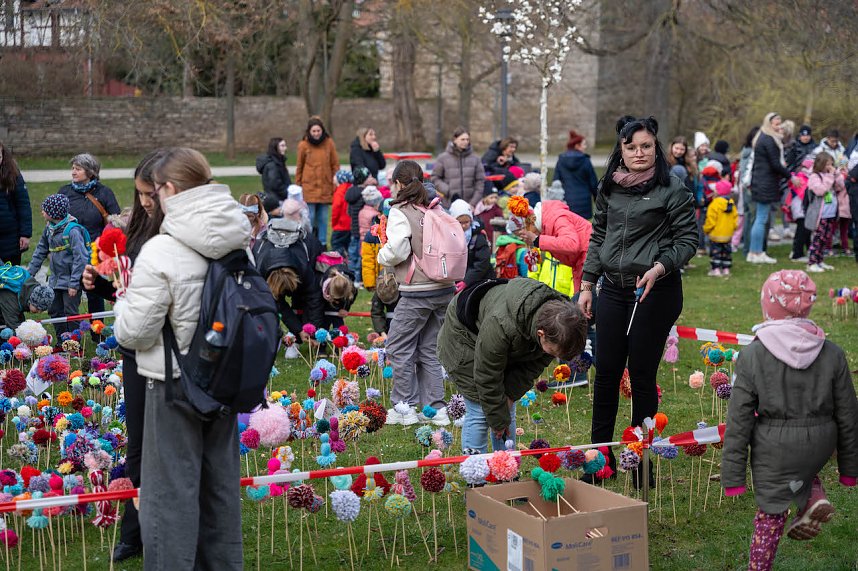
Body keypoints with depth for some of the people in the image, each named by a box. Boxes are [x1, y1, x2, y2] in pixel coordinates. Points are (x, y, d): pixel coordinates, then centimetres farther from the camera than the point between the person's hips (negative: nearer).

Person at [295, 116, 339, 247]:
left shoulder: (329, 143, 2)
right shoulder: (303, 145, -1)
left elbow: (335, 165, 7)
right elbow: (299, 167, 7)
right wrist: (298, 186, 8)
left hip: (325, 187, 1)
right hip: (309, 186, -1)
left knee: (323, 218, 7)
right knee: (310, 217, -1)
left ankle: (322, 244, 16)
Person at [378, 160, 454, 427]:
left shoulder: (400, 212, -7)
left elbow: (398, 249, -18)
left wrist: (382, 255, 2)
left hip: (417, 292, -7)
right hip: (445, 290, 7)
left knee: (399, 347, 6)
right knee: (429, 350, 15)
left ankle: (404, 407, 7)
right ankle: (436, 409, 15)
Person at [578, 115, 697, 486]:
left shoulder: (672, 190, -7)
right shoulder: (609, 188, 9)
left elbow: (687, 240, -5)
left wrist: (659, 268, -20)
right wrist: (587, 286, 13)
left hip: (655, 292, -5)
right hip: (614, 289, 5)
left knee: (641, 375, 1)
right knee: (606, 372, 7)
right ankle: (600, 454, 19)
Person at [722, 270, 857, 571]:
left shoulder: (752, 356, -13)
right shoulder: (832, 354, -6)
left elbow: (739, 420, -10)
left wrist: (733, 475, -3)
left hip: (774, 449, -3)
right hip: (820, 445, 3)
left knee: (769, 517, 13)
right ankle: (814, 498, 11)